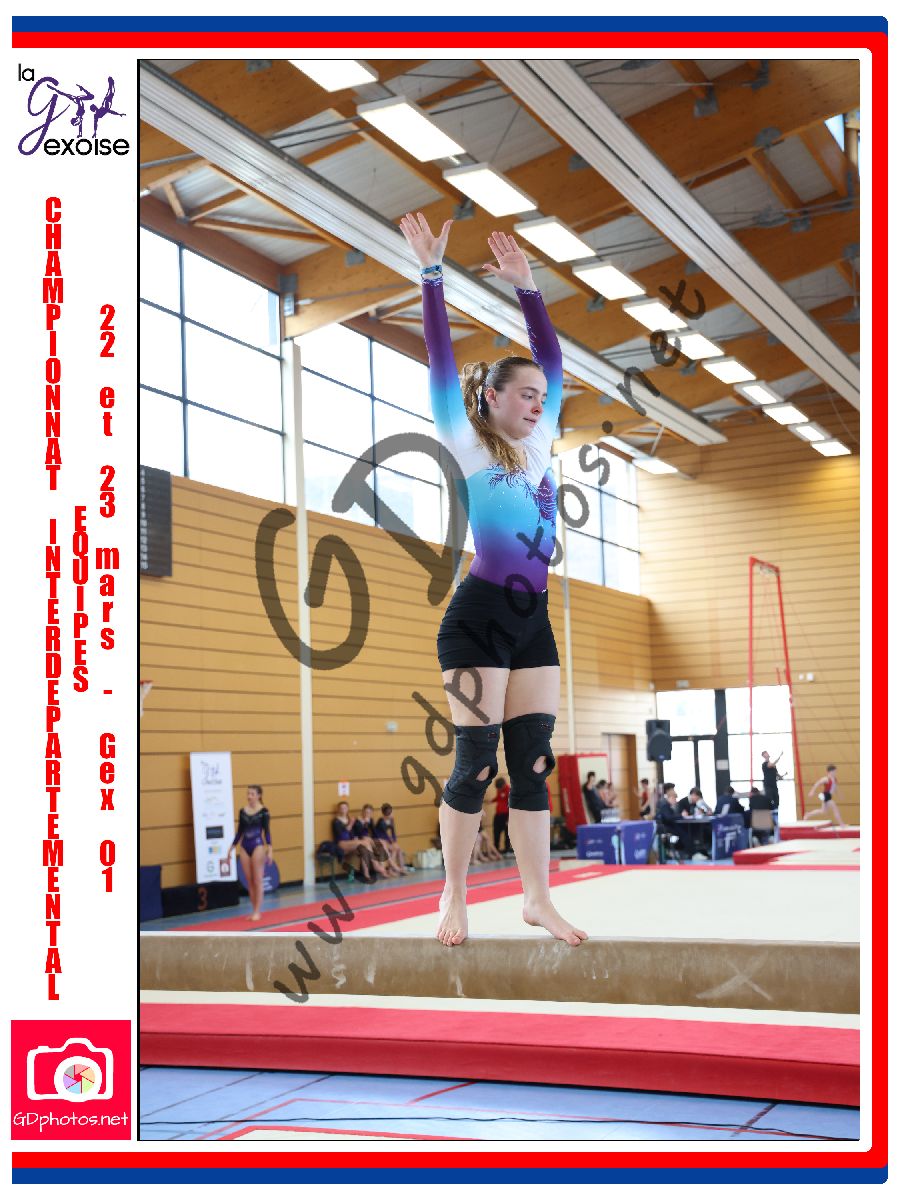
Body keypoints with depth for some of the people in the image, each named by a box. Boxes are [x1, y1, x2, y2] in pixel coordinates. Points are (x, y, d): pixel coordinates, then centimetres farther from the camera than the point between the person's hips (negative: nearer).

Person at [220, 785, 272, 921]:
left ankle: (257, 911, 4)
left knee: (258, 880, 0)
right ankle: (254, 910, 14)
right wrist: (230, 849, 12)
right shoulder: (242, 811, 6)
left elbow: (266, 831, -8)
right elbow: (239, 832, 12)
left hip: (258, 846, -5)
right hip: (244, 847, 5)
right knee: (249, 881, 7)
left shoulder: (263, 811, -6)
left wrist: (269, 849, -17)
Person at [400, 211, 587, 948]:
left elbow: (551, 359, 17)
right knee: (476, 762, -4)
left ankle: (538, 899, 11)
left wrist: (526, 288, 16)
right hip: (479, 616, -6)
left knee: (534, 762, 5)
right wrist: (432, 273, -5)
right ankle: (454, 898, 8)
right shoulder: (468, 447, 1)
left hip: (533, 621, 6)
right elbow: (442, 362, -4)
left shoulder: (539, 445, 15)